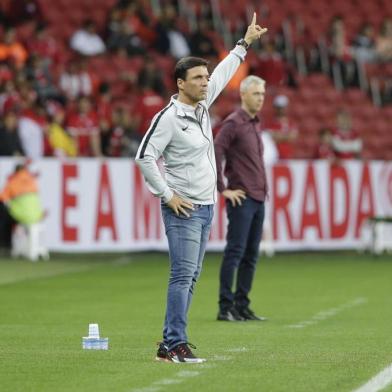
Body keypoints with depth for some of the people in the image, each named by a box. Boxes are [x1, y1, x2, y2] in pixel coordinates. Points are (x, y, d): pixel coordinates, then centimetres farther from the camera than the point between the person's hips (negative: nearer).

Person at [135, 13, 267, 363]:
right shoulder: (169, 117, -14)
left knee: (190, 277, 8)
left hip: (206, 207, 9)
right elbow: (145, 157, -16)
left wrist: (245, 43, 31)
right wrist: (168, 196, -15)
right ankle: (176, 345, -14)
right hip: (183, 209, -9)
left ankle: (170, 344, 10)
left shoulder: (202, 105, 10)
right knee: (183, 276, -13)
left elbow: (222, 75, 26)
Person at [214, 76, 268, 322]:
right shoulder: (234, 123, -10)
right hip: (241, 199, -8)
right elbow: (214, 154, -19)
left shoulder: (255, 124, 17)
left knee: (251, 255, 8)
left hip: (258, 200, 8)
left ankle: (242, 306, 13)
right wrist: (223, 189, -16)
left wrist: (263, 188, 17)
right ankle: (226, 308, -5)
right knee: (235, 252, -8)